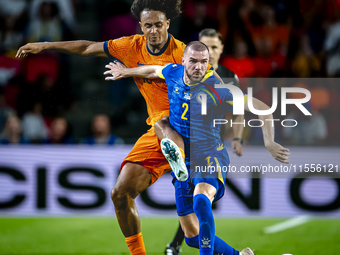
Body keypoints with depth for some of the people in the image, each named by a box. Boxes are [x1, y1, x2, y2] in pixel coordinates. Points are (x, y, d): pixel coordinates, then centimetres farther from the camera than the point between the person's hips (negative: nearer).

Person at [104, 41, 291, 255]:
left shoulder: (217, 90, -18)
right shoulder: (173, 73, -1)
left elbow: (263, 109, -17)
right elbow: (153, 70, 25)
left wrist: (269, 143, -28)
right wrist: (126, 72, 40)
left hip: (209, 157, -6)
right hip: (182, 163, 6)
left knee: (201, 200, -40)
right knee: (192, 237, 7)